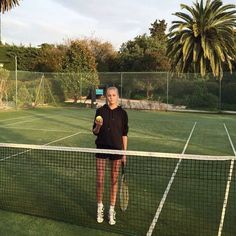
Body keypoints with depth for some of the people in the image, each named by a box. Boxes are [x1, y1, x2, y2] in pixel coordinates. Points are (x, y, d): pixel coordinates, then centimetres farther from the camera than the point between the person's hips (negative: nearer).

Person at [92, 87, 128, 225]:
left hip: (116, 149, 0)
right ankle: (100, 207, 26)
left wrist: (124, 153, 1)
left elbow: (124, 134, 2)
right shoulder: (100, 111, -1)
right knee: (100, 181, 5)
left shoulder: (122, 113, -1)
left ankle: (112, 210, 22)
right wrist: (98, 126, -19)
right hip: (102, 148, 0)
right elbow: (95, 132, 3)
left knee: (114, 180, 7)